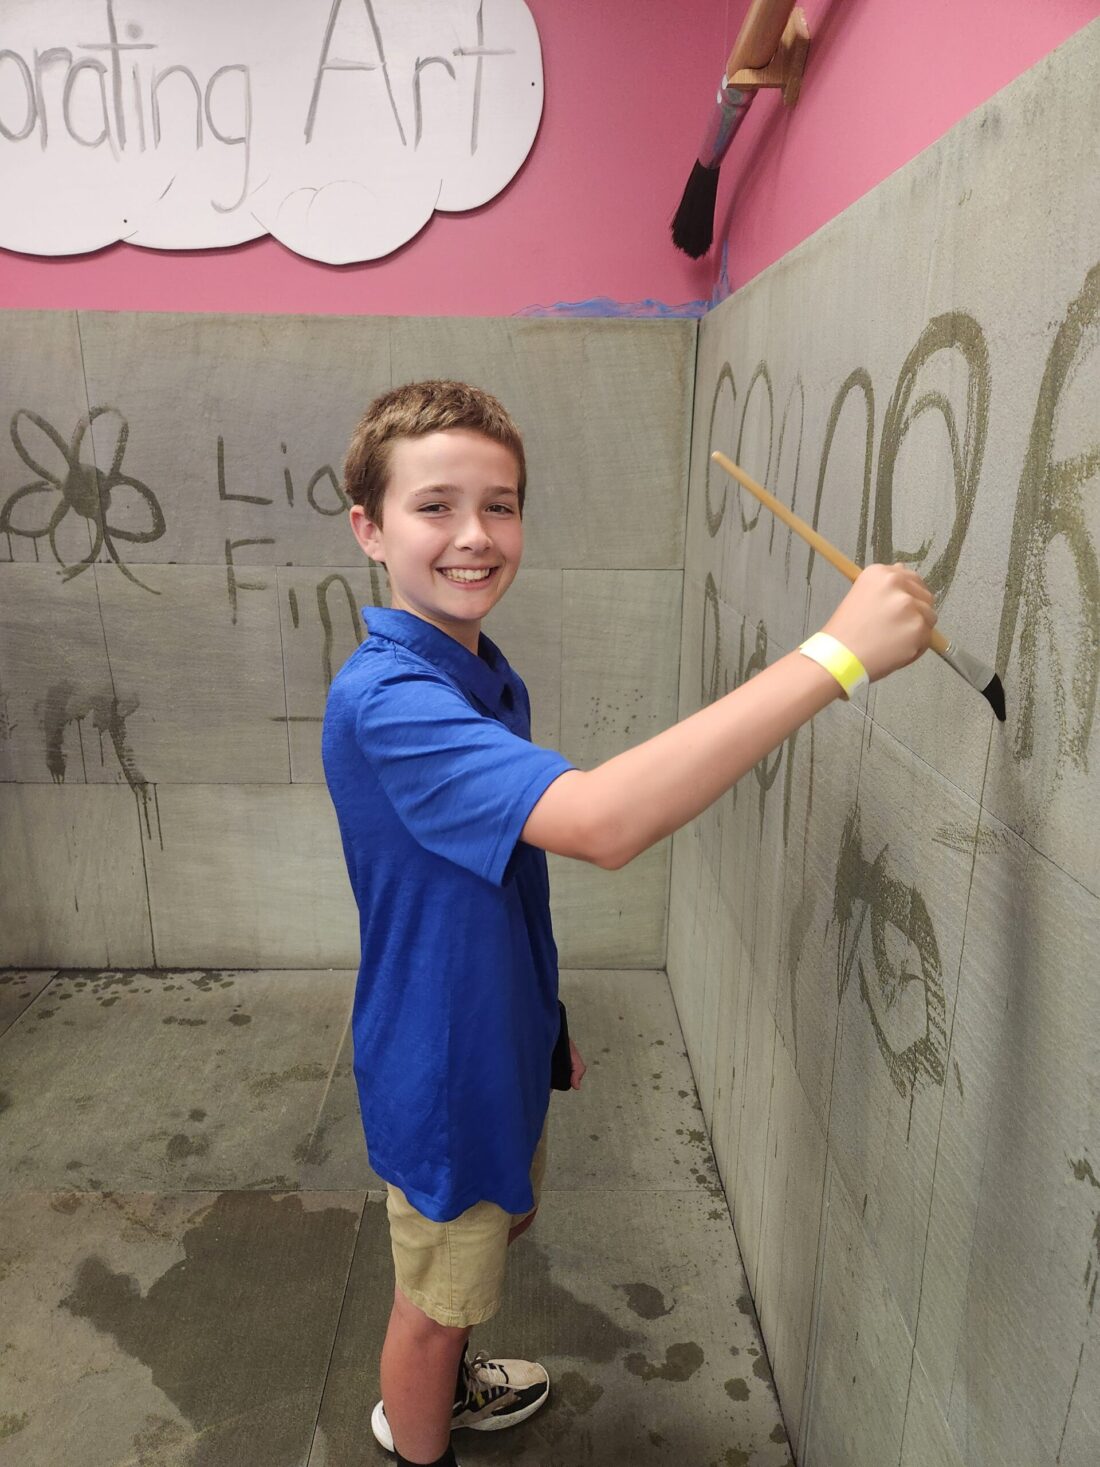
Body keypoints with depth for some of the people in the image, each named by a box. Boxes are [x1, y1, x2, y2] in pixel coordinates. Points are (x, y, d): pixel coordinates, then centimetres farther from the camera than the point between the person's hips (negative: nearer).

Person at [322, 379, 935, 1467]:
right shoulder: (382, 700, -32)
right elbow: (601, 821, -48)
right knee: (434, 1303, 18)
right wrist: (835, 653, -46)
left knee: (496, 1224, 31)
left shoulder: (489, 676, -1)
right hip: (440, 1067, -9)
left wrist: (546, 1018, 17)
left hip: (502, 1041, 9)